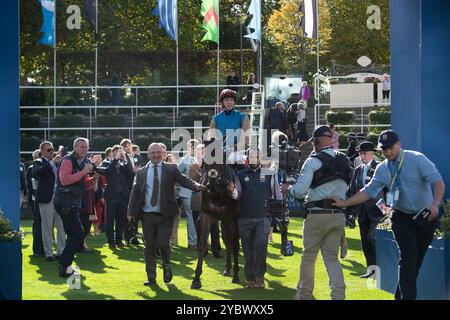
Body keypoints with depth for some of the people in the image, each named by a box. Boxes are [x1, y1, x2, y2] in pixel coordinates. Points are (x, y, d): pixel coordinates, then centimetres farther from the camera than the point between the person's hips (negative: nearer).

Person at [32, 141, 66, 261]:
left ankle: (61, 251, 13)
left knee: (62, 227, 5)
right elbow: (36, 173, -22)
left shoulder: (58, 162, 14)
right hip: (46, 199, -4)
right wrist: (52, 162, -24)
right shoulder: (38, 162, 1)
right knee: (47, 228, 0)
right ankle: (48, 253, 5)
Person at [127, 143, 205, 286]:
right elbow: (135, 192, 6)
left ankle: (167, 266, 21)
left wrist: (196, 186, -30)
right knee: (149, 247, 7)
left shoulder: (171, 169, 1)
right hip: (147, 215, 2)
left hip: (165, 215, -2)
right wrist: (131, 212, -2)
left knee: (163, 244, -10)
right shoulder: (141, 172, 6)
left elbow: (184, 180, -9)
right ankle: (151, 277, 18)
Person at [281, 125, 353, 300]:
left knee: (308, 255, 9)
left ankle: (304, 295, 17)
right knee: (332, 257, 9)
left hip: (318, 214, -5)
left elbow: (300, 190, -12)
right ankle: (338, 295, -3)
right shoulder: (344, 160, 8)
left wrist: (287, 189, 6)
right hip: (339, 215, 5)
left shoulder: (313, 161, -10)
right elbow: (349, 189, 12)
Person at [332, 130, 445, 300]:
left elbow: (438, 181, -19)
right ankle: (408, 296, -14)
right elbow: (368, 191, 6)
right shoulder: (382, 169, 2)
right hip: (402, 217, 1)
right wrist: (344, 203, -2)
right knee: (408, 257, -14)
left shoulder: (417, 159, -12)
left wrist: (436, 204, -35)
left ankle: (401, 296, 20)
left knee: (417, 259, 7)